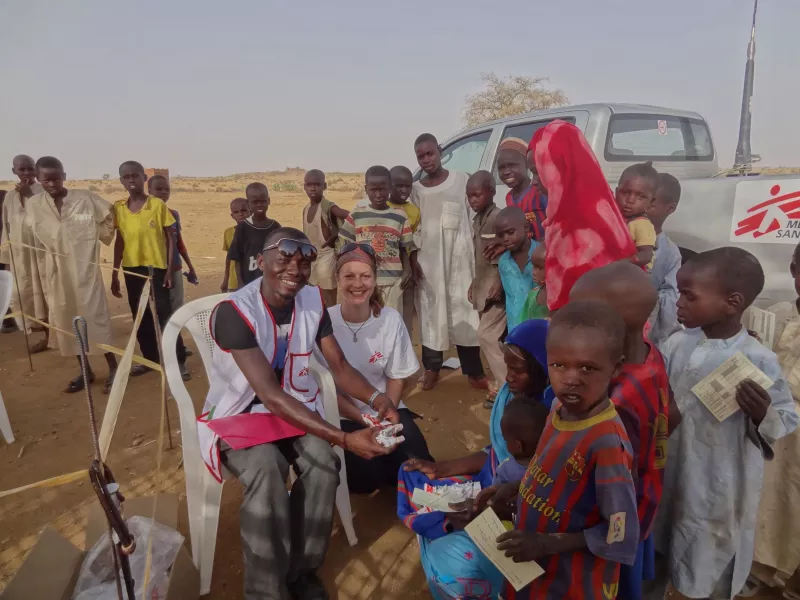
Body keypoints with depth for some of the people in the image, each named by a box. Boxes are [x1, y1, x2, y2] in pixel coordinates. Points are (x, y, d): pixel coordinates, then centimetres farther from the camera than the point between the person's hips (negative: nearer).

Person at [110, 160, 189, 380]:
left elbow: (171, 238, -4)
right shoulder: (118, 208, 4)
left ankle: (179, 361, 5)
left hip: (156, 267, -4)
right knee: (141, 317, 12)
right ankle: (150, 359, 25)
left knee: (164, 315, -3)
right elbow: (119, 241, 10)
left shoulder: (158, 205, -7)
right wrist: (115, 274, 10)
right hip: (132, 269, 4)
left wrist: (169, 269, -9)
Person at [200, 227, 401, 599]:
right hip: (239, 415, -4)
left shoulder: (313, 301, -7)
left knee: (324, 461, -26)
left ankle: (302, 570, -1)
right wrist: (343, 438, -39)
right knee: (266, 470, -34)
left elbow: (339, 367, -4)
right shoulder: (233, 311, -25)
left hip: (296, 408, 4)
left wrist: (375, 398, -26)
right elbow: (270, 395, -32)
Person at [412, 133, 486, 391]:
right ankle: (432, 368, 17)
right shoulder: (416, 190, 9)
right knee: (431, 312, 6)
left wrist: (477, 255, -3)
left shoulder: (461, 180, 1)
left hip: (459, 258, -2)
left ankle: (473, 371, 8)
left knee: (464, 311, -1)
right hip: (428, 260, 2)